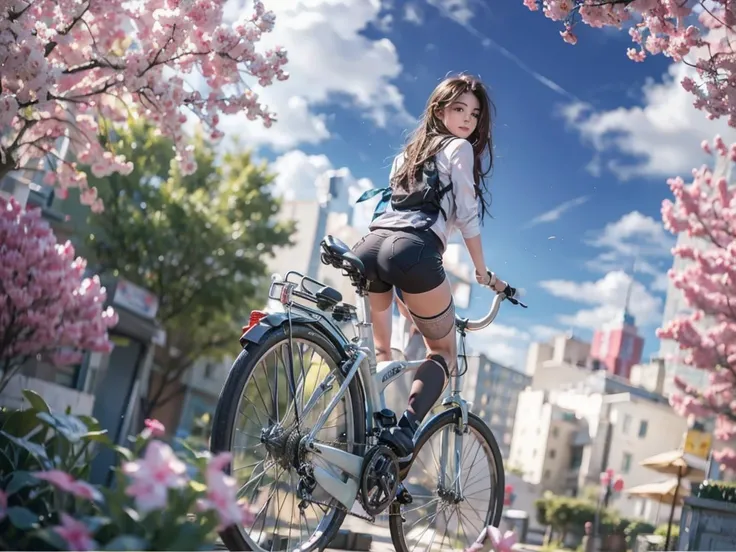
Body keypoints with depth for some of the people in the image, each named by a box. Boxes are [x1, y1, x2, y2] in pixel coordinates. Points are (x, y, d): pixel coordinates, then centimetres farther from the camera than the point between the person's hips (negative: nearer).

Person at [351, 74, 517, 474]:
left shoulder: (410, 151, 34)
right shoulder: (458, 148, 13)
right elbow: (466, 217, 6)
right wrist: (484, 273, 15)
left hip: (368, 244, 7)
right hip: (413, 250, -6)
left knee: (377, 352, 23)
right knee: (443, 351, 8)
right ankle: (404, 430, -15)